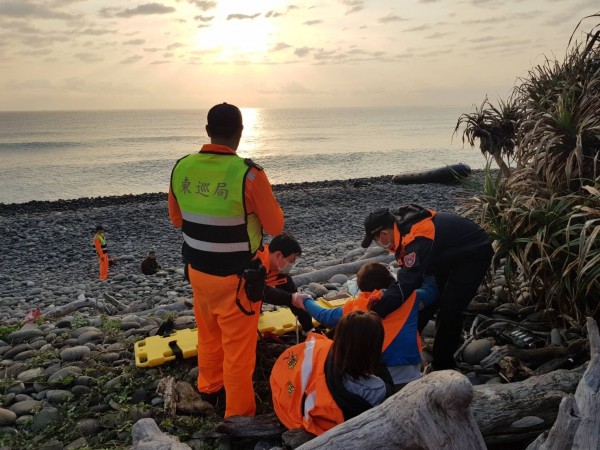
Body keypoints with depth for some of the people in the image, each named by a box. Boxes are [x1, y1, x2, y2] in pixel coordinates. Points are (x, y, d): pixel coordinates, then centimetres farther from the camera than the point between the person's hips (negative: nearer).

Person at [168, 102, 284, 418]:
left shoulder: (181, 168, -6)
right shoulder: (248, 173, -23)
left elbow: (176, 219, 8)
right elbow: (275, 226, -11)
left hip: (197, 269, 6)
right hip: (235, 276, -5)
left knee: (208, 333, 26)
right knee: (238, 345, 10)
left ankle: (209, 387, 48)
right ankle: (238, 414, 25)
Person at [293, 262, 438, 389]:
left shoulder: (354, 306, 12)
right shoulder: (408, 297, 11)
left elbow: (324, 316, 24)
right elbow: (431, 290, 27)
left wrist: (306, 302, 43)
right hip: (406, 376, 0)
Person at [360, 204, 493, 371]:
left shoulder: (417, 238, -38)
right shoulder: (403, 224, -11)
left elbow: (405, 286, -43)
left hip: (474, 254, -9)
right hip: (450, 253, 9)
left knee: (449, 309, -13)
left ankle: (443, 367, 2)